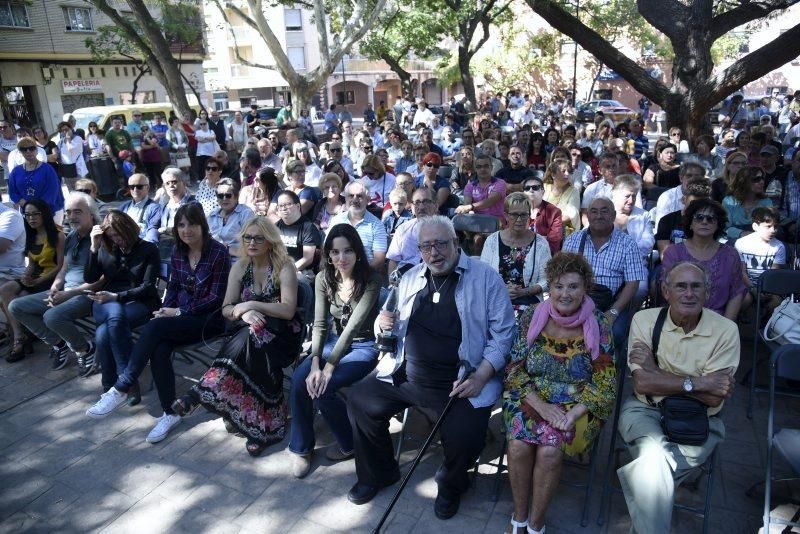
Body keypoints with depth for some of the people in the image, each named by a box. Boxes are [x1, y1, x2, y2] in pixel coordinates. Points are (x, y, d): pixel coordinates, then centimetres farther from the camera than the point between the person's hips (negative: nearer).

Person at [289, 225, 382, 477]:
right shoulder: (324, 278, -4)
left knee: (323, 387, -25)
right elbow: (319, 324, -8)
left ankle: (349, 444, 2)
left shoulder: (370, 280, -19)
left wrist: (328, 367, -30)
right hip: (334, 341, 5)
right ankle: (301, 447, 1)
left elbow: (354, 325, -25)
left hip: (364, 346, -5)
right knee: (299, 380, -21)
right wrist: (315, 363, -23)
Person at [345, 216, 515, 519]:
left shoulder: (485, 277, -6)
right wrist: (384, 325, -4)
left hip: (460, 383, -5)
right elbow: (396, 328, 21)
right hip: (405, 376, 5)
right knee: (359, 401, -1)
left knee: (464, 438, -24)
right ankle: (378, 472, 25)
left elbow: (503, 332, -9)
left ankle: (451, 485, 16)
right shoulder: (411, 278, 10)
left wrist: (481, 375, -19)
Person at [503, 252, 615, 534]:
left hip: (578, 406, -1)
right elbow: (515, 370, -2)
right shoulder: (531, 317, -2)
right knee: (519, 445, -25)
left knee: (550, 451, -27)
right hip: (529, 400, 2)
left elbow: (604, 383, -6)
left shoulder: (598, 325, -6)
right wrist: (542, 406, -16)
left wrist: (573, 413, -20)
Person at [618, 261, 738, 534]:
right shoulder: (644, 319, -3)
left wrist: (655, 371, -13)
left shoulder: (726, 330, -6)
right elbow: (642, 383, -10)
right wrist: (696, 383, -16)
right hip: (644, 410, 0)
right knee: (655, 453, -31)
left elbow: (713, 398, -11)